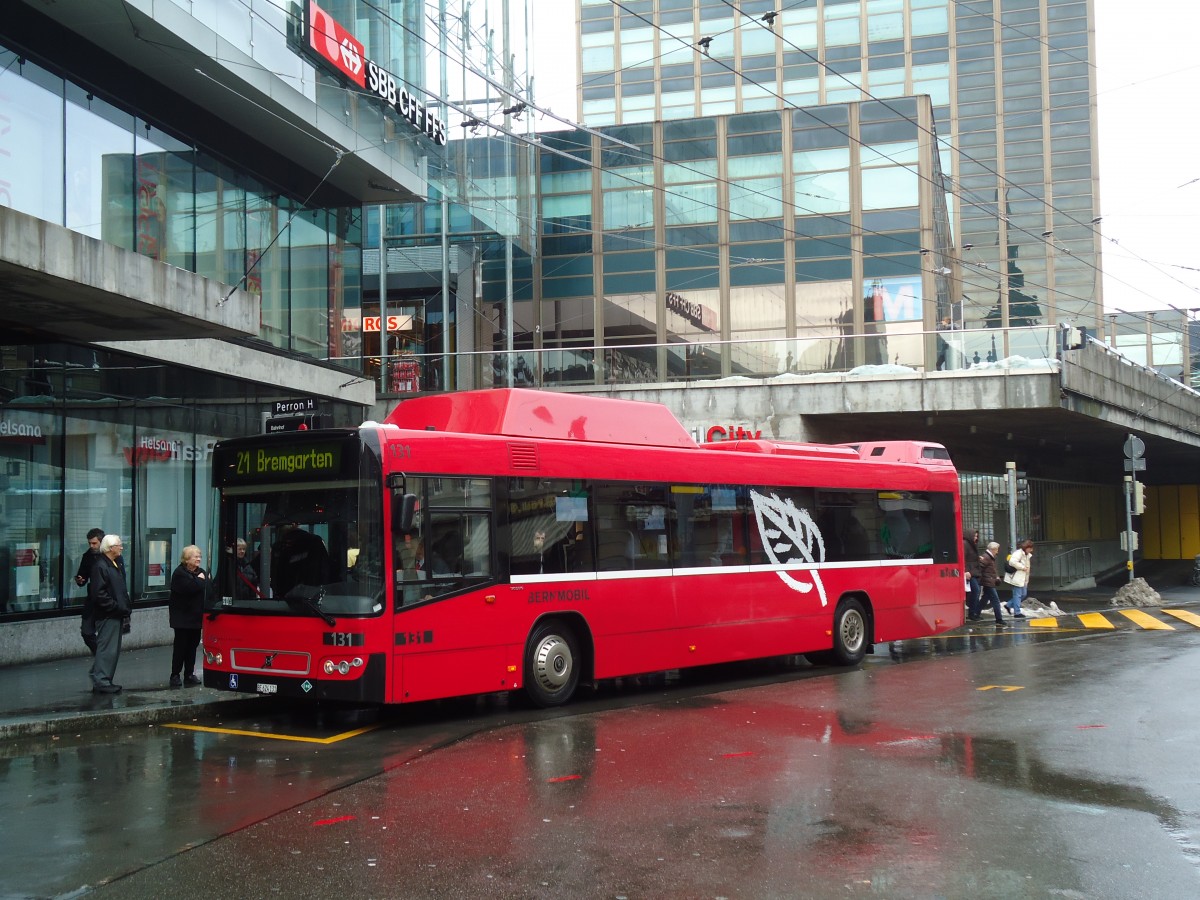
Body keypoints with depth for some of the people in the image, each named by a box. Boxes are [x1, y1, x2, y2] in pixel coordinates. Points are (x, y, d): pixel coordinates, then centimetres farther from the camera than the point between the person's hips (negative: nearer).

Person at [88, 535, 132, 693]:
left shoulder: (117, 564, 16)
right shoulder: (101, 566, -15)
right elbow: (99, 594, -21)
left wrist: (126, 606, 12)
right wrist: (117, 607, -19)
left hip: (116, 615, 10)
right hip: (107, 616, -10)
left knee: (114, 650, 13)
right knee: (107, 649, -9)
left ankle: (104, 681, 20)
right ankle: (101, 682, -4)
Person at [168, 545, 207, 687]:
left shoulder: (201, 572, 14)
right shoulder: (180, 573, -8)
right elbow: (189, 588, -25)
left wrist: (202, 580, -13)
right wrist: (201, 581, -10)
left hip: (196, 616, 6)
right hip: (182, 616, -6)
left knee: (193, 645, 8)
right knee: (180, 646, -3)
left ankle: (189, 674, 14)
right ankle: (175, 675, 3)